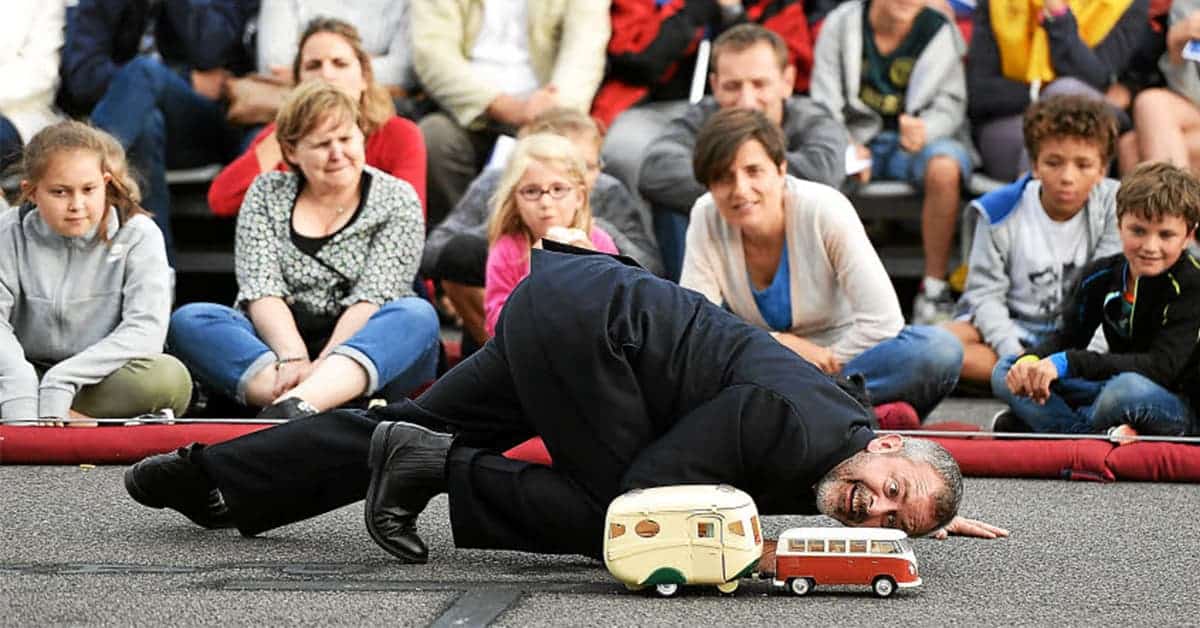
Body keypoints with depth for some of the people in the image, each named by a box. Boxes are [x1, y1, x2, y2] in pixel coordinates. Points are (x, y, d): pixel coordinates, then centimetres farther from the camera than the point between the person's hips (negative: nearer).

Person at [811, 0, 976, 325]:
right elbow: (825, 103, -2)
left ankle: (934, 288, -26)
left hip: (922, 137, -1)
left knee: (944, 169, -36)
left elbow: (950, 106, -4)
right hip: (857, 137, 1)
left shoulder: (940, 33, -2)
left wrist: (924, 130, -27)